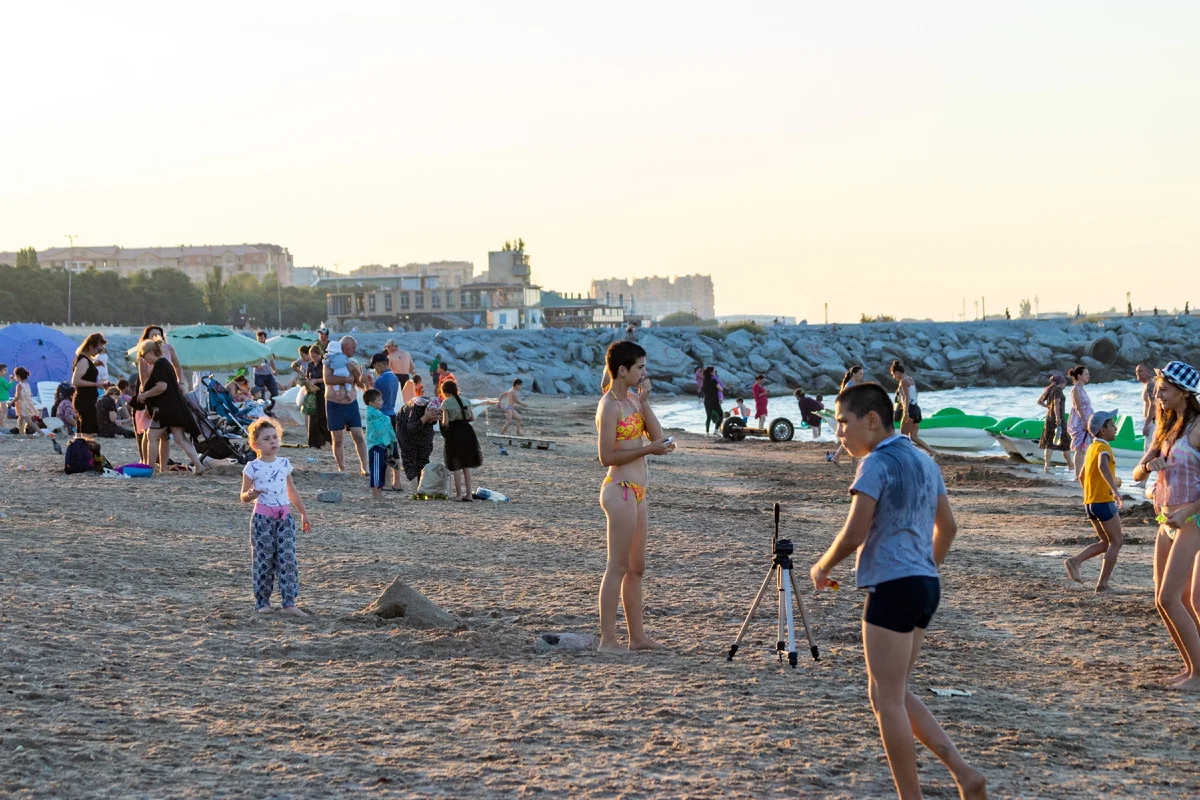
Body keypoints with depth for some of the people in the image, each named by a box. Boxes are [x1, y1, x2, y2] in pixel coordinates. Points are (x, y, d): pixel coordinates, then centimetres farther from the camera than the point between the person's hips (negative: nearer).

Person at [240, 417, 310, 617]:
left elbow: (292, 491, 20)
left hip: (284, 516, 4)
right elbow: (244, 496, -2)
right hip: (262, 517, -4)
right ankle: (262, 602, 10)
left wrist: (304, 514, 23)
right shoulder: (252, 468, -4)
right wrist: (250, 495, -26)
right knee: (263, 560, 0)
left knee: (288, 559, -4)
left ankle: (289, 603, -4)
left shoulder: (284, 464, 10)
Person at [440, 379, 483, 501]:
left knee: (456, 466, 4)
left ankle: (458, 494, 5)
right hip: (467, 431, 5)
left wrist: (441, 422, 10)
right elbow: (472, 418, 8)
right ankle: (468, 494, 12)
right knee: (466, 466, 13)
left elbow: (445, 422, -12)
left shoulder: (446, 403, -6)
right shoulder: (464, 401, 10)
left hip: (454, 433, -5)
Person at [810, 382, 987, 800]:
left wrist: (822, 567, -1)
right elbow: (948, 527, 21)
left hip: (893, 587, -9)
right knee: (892, 693, 16)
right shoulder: (924, 461, 14)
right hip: (925, 584, 9)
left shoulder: (877, 464, -12)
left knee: (886, 699, 0)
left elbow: (854, 535, -18)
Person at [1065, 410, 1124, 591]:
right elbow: (1103, 466, -35)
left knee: (1107, 543, 16)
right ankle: (1102, 583, -1)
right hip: (1104, 502, -9)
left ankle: (1074, 561, 0)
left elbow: (1082, 476, 24)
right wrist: (1115, 490, -45)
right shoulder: (1103, 447, -13)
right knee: (1116, 542, 2)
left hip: (1089, 502, 9)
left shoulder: (1092, 447, 15)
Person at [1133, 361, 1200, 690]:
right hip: (1167, 523, 8)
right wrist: (1148, 465, -9)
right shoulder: (1165, 428, 13)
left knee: (1168, 599, -13)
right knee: (1163, 601, 9)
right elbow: (1137, 474, 13)